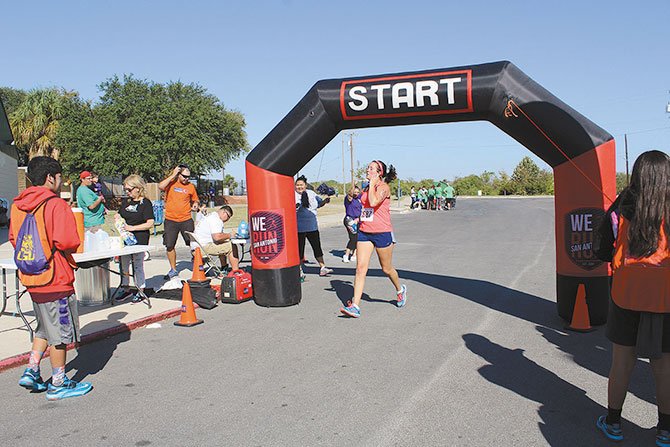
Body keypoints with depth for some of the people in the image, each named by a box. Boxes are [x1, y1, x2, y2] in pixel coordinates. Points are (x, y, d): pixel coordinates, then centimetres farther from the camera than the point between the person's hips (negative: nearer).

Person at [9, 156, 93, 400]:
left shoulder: (18, 205, 7)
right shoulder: (56, 204, -17)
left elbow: (13, 238, 14)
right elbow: (67, 241, -24)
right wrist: (73, 246, -4)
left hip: (30, 278, 8)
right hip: (56, 279, -8)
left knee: (45, 328, 24)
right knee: (61, 332, 4)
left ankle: (31, 371, 20)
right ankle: (58, 384, 13)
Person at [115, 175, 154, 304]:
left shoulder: (145, 203, -8)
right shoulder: (125, 202, 12)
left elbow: (150, 224, -14)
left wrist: (132, 228, -18)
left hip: (140, 239, -6)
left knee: (138, 265, 0)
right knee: (123, 264, 10)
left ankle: (141, 292, 14)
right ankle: (126, 289, 25)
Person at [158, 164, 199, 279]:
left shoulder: (190, 186, 5)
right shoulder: (170, 182, 0)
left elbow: (195, 200, 19)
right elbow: (160, 186, -22)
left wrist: (195, 205, -4)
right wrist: (173, 175, -17)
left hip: (186, 220, 0)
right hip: (170, 221, 0)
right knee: (169, 246, 5)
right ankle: (173, 270, 20)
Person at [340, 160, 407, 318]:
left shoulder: (383, 187, -11)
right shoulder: (367, 188, 13)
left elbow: (373, 202, -30)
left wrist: (372, 183, -18)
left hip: (382, 233, -6)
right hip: (364, 232, 6)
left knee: (386, 269, 11)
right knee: (360, 268, -5)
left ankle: (400, 289, 40)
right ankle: (355, 306, -8)